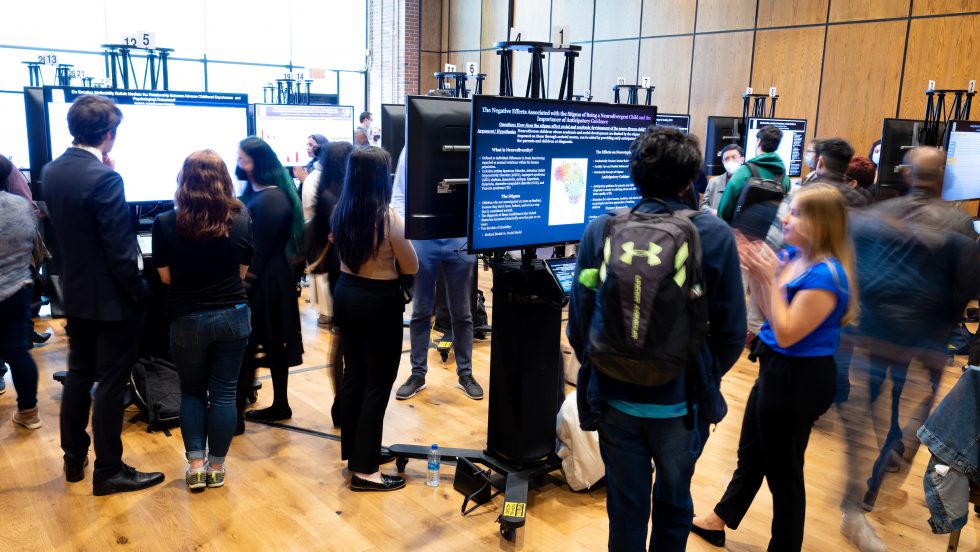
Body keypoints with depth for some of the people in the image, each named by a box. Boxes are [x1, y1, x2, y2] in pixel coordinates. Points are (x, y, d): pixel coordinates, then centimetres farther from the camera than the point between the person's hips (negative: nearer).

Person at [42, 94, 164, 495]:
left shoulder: (51, 173, 3)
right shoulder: (105, 178, -22)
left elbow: (58, 230, 11)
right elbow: (120, 252, -21)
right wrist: (141, 293, -12)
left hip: (74, 294, 8)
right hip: (111, 298, -8)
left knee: (79, 376, 19)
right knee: (110, 384, 1)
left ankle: (74, 458, 32)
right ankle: (108, 471, 12)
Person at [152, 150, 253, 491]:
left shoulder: (166, 224, -12)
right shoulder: (241, 220, -7)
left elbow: (165, 277, -3)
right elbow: (242, 271, 3)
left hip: (187, 320, -1)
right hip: (233, 316, 1)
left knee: (191, 392, 17)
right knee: (224, 392, 10)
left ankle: (196, 466, 14)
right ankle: (216, 468, 18)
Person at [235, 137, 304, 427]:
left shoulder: (269, 201, -19)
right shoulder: (257, 192, 11)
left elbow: (259, 251, -19)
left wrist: (243, 287, -16)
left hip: (263, 282, -10)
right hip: (269, 278, 10)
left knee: (246, 347, -3)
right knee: (273, 343, 16)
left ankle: (236, 414, 6)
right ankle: (280, 405, 27)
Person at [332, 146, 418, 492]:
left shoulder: (340, 213, 1)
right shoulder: (388, 217, -20)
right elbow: (412, 268, -10)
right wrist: (401, 239, 6)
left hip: (346, 294, 8)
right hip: (379, 302, -7)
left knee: (354, 374, 18)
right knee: (378, 384, 1)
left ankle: (352, 451, 31)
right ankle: (365, 470, 7)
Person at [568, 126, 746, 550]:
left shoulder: (599, 231, -10)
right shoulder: (716, 236, -13)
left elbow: (577, 321, -5)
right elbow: (731, 329, -8)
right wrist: (705, 378, 12)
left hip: (616, 398, 1)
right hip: (682, 402, 0)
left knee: (626, 507, 17)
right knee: (673, 504, 23)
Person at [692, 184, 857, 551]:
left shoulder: (826, 274, -25)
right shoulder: (792, 256, 1)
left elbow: (787, 333, -25)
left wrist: (769, 278, -25)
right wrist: (755, 273, -5)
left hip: (799, 379, -10)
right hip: (778, 371, 10)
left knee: (783, 469, 9)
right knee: (750, 453, 26)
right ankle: (719, 519, 46)